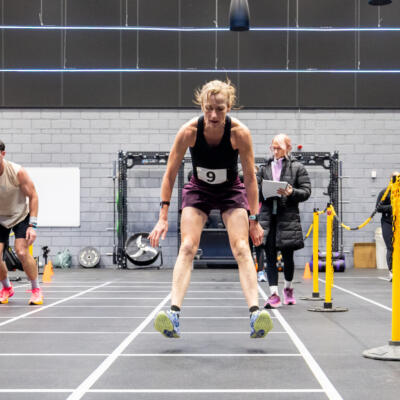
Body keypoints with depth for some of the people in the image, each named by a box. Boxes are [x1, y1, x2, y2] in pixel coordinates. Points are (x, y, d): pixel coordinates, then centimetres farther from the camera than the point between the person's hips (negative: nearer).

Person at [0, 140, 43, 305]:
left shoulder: (17, 172, -23)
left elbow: (33, 196, -14)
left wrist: (32, 225, -19)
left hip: (20, 216, -3)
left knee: (22, 252, -19)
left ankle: (36, 290, 1)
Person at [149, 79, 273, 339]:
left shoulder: (240, 133, -25)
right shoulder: (189, 131, -24)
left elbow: (250, 176, -14)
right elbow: (170, 174, -16)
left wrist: (254, 219, -13)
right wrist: (163, 217, -18)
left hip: (232, 191, 0)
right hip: (198, 190, 0)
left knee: (242, 248, -17)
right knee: (187, 247, -17)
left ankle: (255, 315, -23)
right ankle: (174, 314, -25)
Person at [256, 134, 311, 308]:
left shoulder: (297, 167, 5)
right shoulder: (264, 168, 13)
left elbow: (306, 191, 1)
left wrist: (291, 192, -17)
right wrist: (264, 192, -10)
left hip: (288, 217, -2)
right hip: (267, 215, 2)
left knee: (287, 256, 5)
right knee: (270, 257, -3)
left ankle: (288, 288, 30)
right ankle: (274, 295, -2)